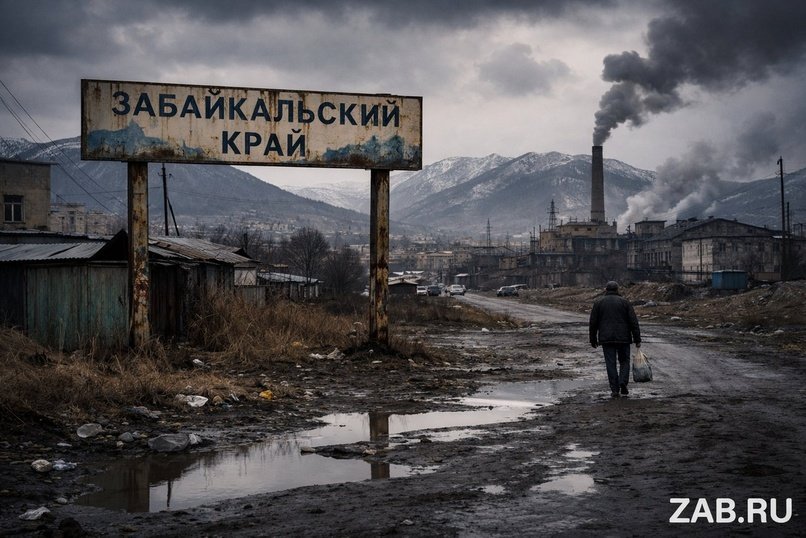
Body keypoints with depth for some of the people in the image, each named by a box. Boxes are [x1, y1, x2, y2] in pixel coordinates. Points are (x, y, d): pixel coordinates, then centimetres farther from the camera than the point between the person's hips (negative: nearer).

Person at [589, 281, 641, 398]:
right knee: (624, 361, 13)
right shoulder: (624, 302, 2)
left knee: (610, 363, 4)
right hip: (623, 338, 0)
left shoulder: (598, 302, 4)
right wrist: (637, 340, 1)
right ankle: (623, 382, -7)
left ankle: (614, 389, 0)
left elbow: (593, 323, 3)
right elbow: (633, 322, -2)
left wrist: (593, 340, 12)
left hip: (606, 339, 0)